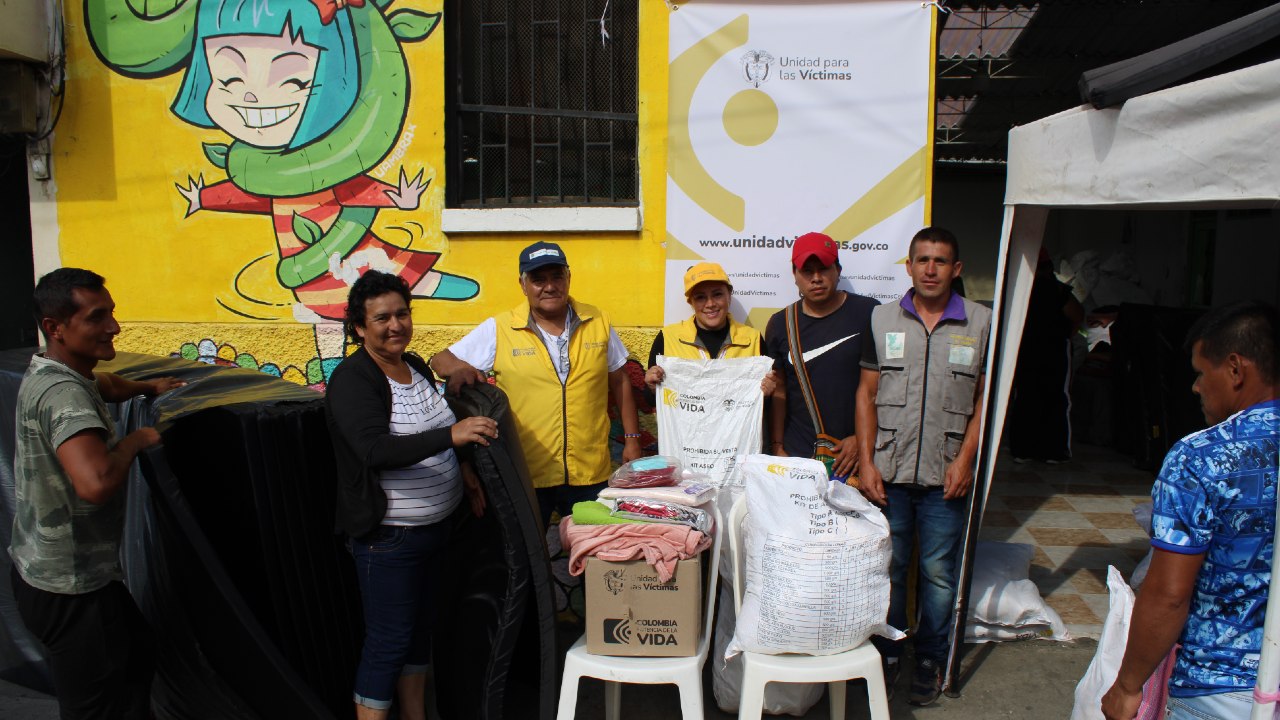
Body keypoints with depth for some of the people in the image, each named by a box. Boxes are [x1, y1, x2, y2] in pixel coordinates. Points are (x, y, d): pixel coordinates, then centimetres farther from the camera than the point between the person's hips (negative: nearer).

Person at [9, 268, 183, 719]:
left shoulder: (50, 373, 7)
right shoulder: (63, 393, -26)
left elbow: (103, 385, 34)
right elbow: (95, 482, -43)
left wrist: (150, 387, 26)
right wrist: (137, 438, -27)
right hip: (69, 587, -10)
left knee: (138, 653, 24)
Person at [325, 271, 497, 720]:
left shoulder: (416, 366, 6)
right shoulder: (351, 379, -18)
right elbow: (375, 451, -32)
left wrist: (463, 469, 7)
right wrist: (452, 434, -40)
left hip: (435, 526, 8)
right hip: (388, 535, -8)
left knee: (420, 627, 20)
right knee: (388, 640, 1)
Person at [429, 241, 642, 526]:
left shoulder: (598, 323, 3)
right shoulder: (498, 329, -4)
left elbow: (620, 382, 11)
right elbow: (441, 361, -1)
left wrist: (631, 439, 9)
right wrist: (456, 367, -24)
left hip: (590, 471, 2)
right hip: (526, 474, -1)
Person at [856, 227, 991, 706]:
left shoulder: (981, 323, 3)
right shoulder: (883, 319, 4)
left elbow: (985, 399, 5)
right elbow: (867, 394, 5)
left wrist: (964, 459, -6)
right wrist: (866, 462, -2)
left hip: (945, 475, 0)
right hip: (889, 471, 1)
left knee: (938, 572, 8)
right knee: (888, 567, 9)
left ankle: (930, 660, 26)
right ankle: (888, 653, 26)